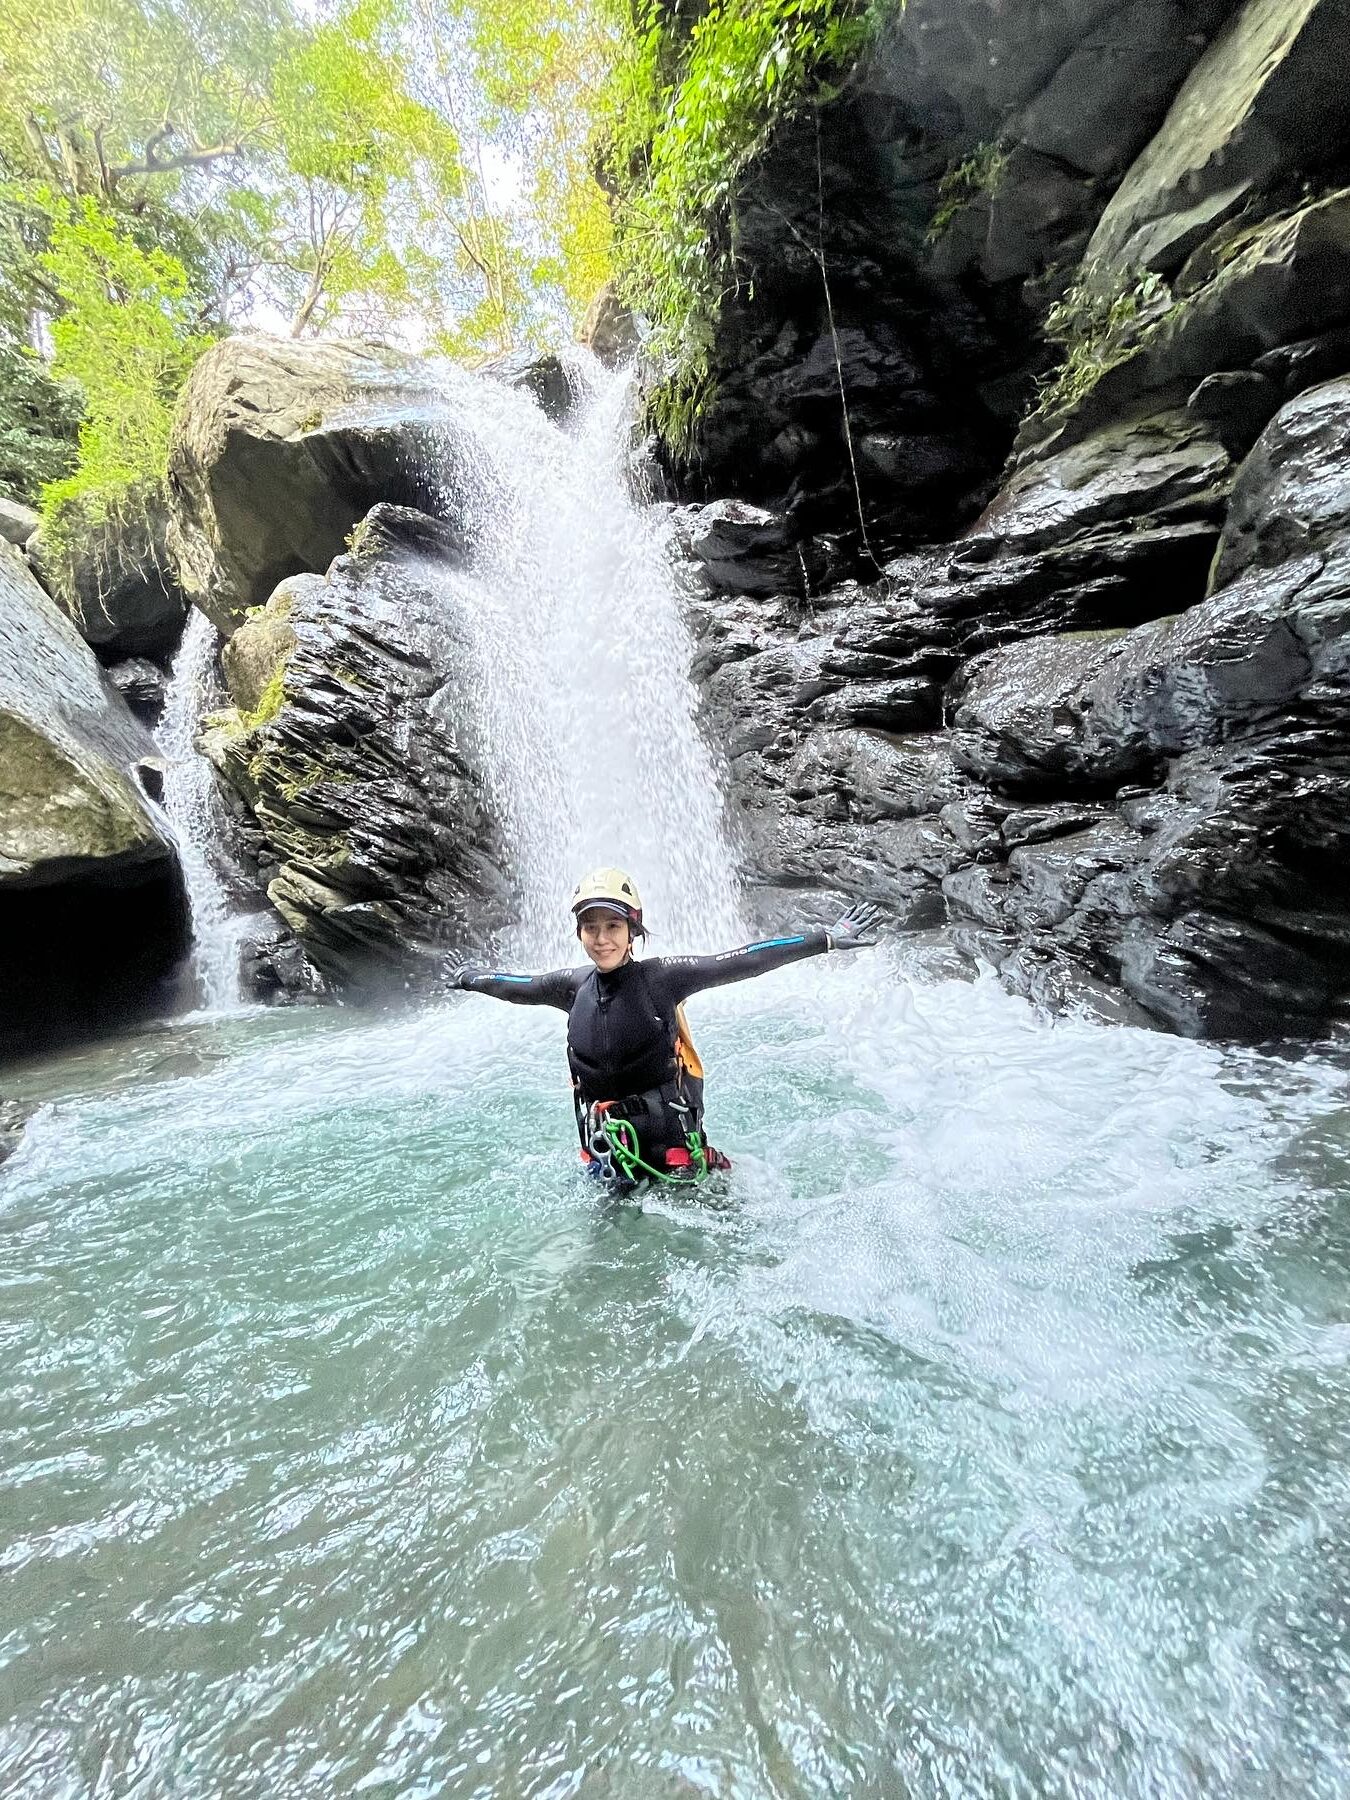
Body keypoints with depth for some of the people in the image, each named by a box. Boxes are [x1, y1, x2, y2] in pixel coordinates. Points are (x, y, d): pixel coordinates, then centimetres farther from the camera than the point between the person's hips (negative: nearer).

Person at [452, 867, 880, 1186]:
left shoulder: (660, 977, -14)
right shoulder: (574, 986, -1)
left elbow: (741, 962, -17)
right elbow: (519, 987, 17)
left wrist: (827, 939, -18)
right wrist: (471, 977, 34)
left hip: (672, 1145, -4)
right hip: (607, 1158, 5)